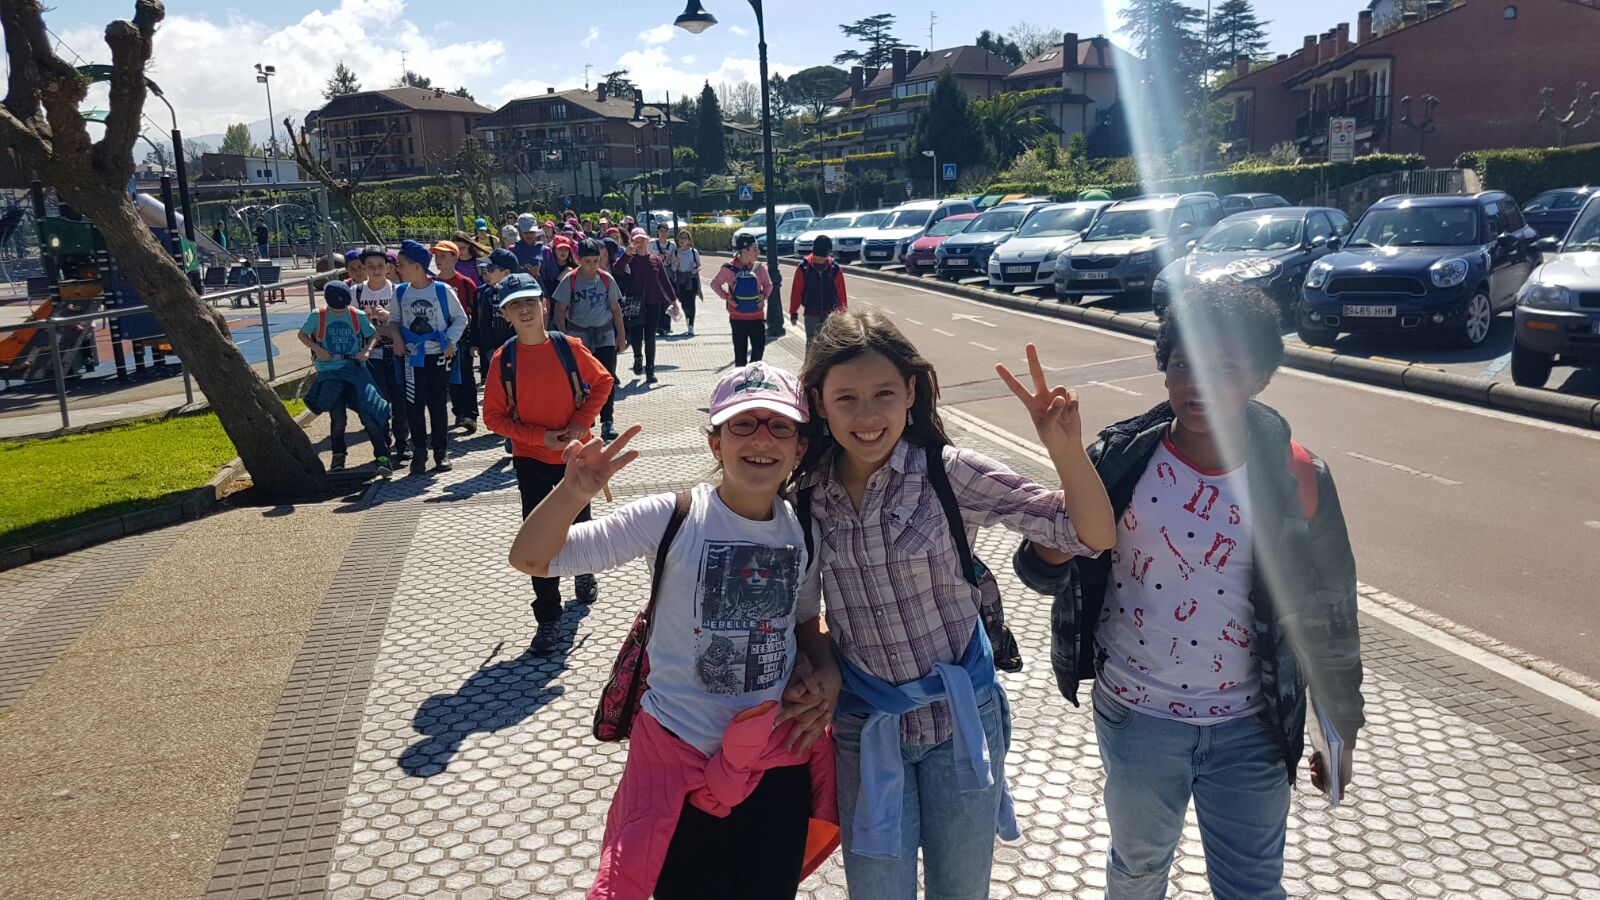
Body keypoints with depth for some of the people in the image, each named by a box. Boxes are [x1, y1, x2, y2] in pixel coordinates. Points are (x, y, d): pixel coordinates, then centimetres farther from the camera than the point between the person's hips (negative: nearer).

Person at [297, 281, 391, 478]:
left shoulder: (358, 316, 0)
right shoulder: (317, 316, 0)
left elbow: (374, 334, 13)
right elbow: (302, 334, 12)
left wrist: (367, 350, -7)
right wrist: (317, 349, -5)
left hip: (355, 369, 0)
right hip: (329, 372, 0)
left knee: (369, 413, -13)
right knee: (337, 419, 0)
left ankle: (382, 457, -5)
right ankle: (338, 454, 27)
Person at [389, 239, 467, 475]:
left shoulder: (442, 290, -7)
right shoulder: (400, 292, 2)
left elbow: (460, 318, 2)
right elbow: (394, 319, 16)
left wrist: (451, 341, -10)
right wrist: (397, 339, -2)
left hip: (440, 357, -2)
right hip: (413, 358, 2)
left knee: (438, 405, 5)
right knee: (414, 406, 0)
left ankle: (441, 452, 17)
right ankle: (419, 452, 12)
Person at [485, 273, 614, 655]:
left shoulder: (569, 347, -10)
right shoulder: (502, 359, -10)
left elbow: (602, 382, 2)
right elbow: (494, 416, -6)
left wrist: (580, 421, -11)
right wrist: (541, 437, -17)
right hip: (531, 458, -1)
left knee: (578, 519, 19)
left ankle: (584, 573, 50)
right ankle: (548, 618, 8)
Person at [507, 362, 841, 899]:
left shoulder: (804, 530, -3)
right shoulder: (672, 518, -15)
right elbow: (530, 559, -17)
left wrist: (822, 671, -6)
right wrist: (574, 493, -36)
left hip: (779, 761, 3)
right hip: (681, 762, -3)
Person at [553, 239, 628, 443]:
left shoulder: (606, 279, 1)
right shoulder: (570, 279, -6)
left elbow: (615, 308, 9)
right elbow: (560, 310, -4)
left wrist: (622, 335, 7)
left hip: (605, 335, 1)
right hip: (578, 336, -1)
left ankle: (607, 422, -1)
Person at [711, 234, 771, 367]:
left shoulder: (759, 268, -1)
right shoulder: (729, 268, -7)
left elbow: (768, 285, 14)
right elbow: (715, 284, 6)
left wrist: (764, 296, -5)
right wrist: (726, 297, -7)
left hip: (757, 316, 2)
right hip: (738, 317, -2)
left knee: (759, 347, -2)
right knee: (740, 351, 5)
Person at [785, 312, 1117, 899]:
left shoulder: (949, 473, -16)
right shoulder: (806, 494, -7)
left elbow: (1094, 537, -17)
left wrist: (1066, 449, -32)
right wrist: (823, 664, -9)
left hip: (960, 718, -2)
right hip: (865, 726, 2)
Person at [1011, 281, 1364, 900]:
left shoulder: (1296, 477, -13)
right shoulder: (1119, 460, -13)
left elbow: (1328, 614, -2)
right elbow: (1044, 574, -10)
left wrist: (1340, 729, 6)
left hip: (1250, 728, 0)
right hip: (1135, 715, 1)